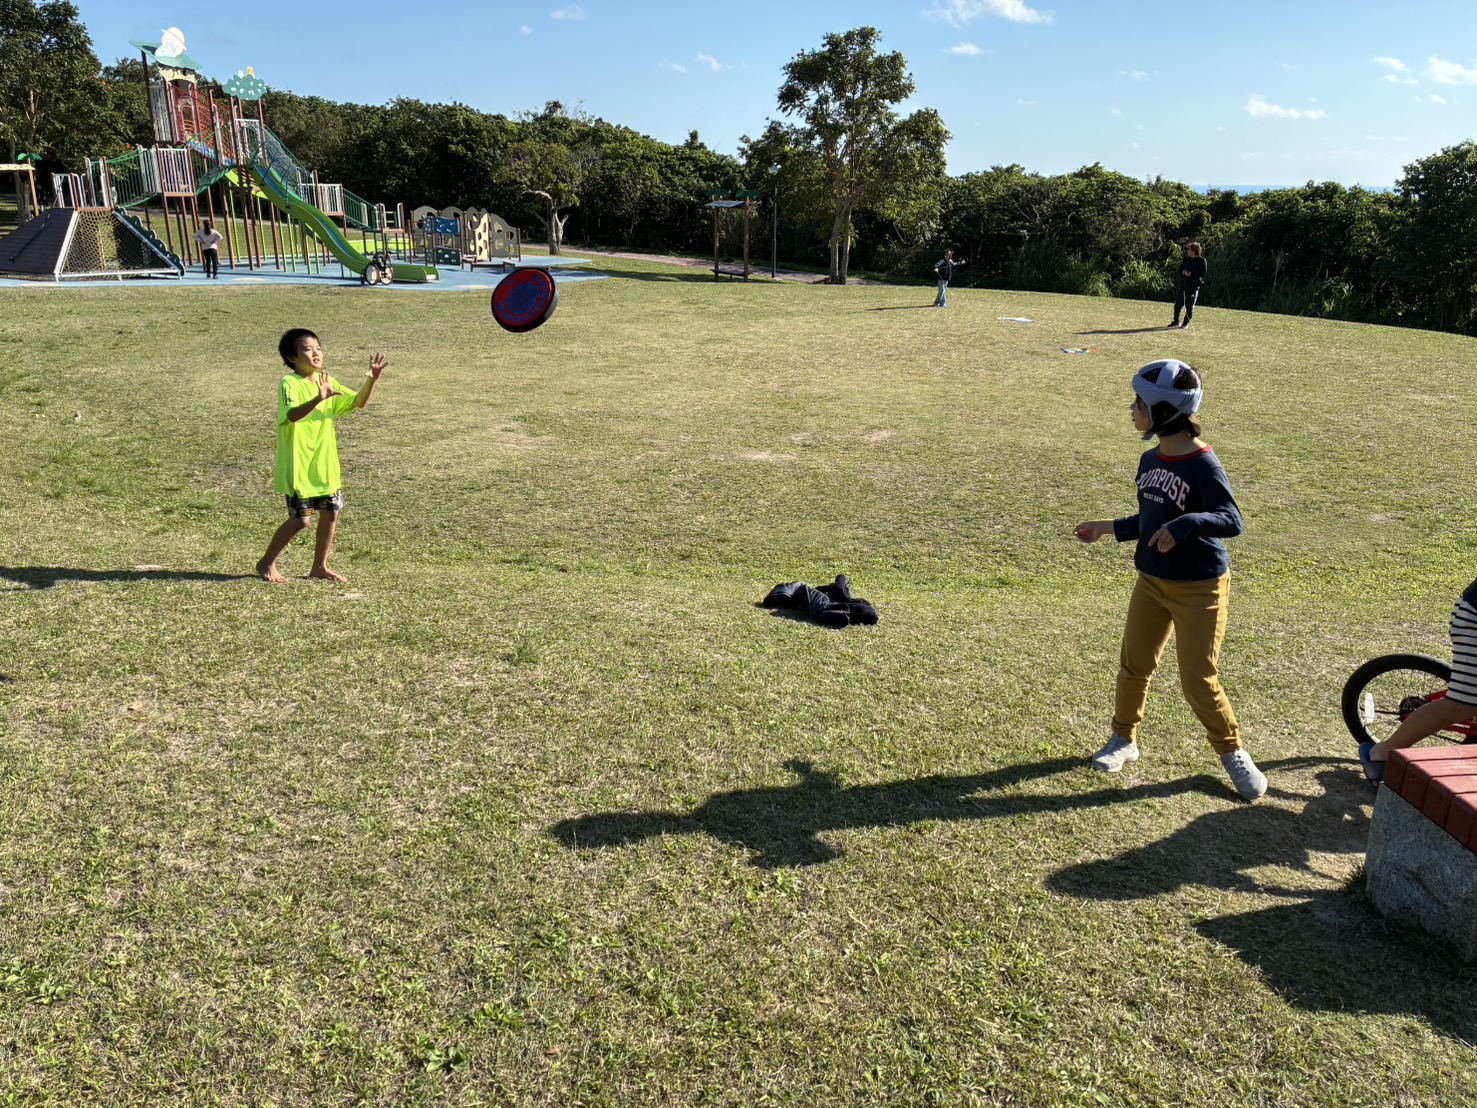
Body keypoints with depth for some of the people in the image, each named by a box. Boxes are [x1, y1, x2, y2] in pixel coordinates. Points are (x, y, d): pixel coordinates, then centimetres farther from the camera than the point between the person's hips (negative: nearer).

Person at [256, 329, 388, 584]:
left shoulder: (326, 381, 7)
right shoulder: (290, 384, -15)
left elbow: (357, 402, 4)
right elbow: (292, 416, -33)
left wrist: (371, 379, -13)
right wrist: (319, 399, -49)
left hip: (326, 465, 7)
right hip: (298, 467, -7)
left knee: (331, 514, 9)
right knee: (301, 520, -3)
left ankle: (320, 566, 24)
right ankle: (266, 563, 17)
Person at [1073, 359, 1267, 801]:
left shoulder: (1203, 465, -19)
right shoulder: (1150, 460, 4)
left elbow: (1232, 520, -28)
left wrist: (1185, 524, -43)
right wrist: (1106, 528, 15)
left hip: (1199, 589, -7)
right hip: (1151, 582, 7)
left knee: (1199, 681, -1)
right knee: (1134, 665, 12)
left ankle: (1232, 752, 21)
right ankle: (1124, 739, 30)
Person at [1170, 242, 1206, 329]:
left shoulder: (1201, 261, -4)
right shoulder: (1186, 260, 13)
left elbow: (1203, 273, -11)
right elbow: (1180, 270, 10)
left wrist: (1191, 274, -17)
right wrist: (1183, 271, -12)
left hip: (1194, 286, -5)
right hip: (1183, 285, 6)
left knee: (1189, 306, -3)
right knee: (1178, 303, 6)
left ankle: (1186, 323, 7)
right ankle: (1176, 321, 21)